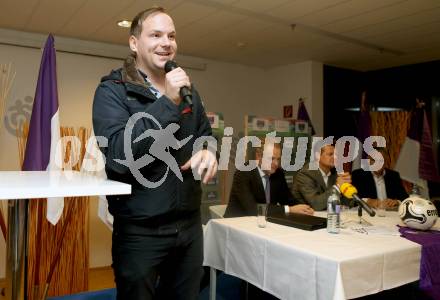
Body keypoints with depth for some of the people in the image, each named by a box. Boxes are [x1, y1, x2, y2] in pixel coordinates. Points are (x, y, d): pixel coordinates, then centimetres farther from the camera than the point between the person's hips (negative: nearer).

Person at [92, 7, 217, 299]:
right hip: (140, 230, -5)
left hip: (189, 224, 6)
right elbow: (118, 156, -21)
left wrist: (209, 152, -10)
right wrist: (167, 102, -24)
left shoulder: (187, 90, 10)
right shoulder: (112, 91, -9)